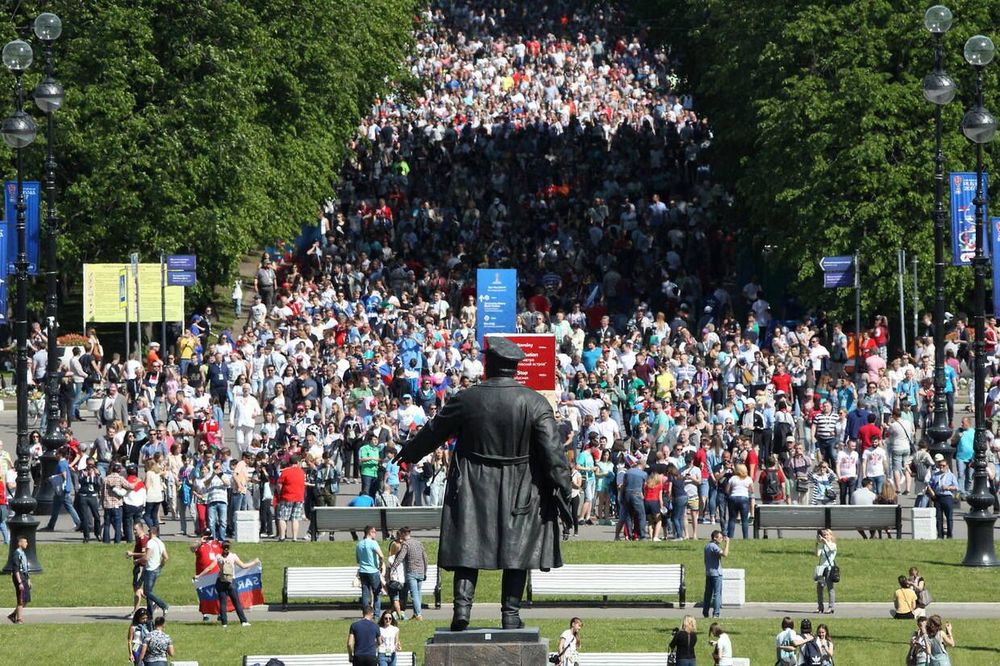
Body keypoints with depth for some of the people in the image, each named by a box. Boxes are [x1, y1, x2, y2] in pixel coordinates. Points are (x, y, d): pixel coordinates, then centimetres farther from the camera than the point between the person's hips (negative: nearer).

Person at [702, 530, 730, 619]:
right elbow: (725, 554, -27)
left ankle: (705, 613, 18)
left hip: (708, 573, 9)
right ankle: (716, 613, -9)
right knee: (717, 594, -6)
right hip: (716, 572, -9)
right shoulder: (714, 546, -16)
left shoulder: (707, 546, 13)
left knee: (708, 593, 14)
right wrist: (727, 543, -21)